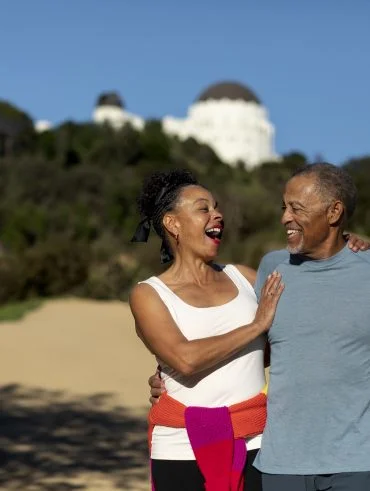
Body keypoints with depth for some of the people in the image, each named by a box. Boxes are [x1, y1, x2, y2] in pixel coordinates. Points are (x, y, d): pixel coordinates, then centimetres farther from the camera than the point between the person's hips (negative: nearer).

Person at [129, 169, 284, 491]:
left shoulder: (243, 277, 12)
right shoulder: (149, 295, 1)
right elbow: (185, 359, -16)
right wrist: (256, 325, -10)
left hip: (255, 444, 3)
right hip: (185, 449, -3)